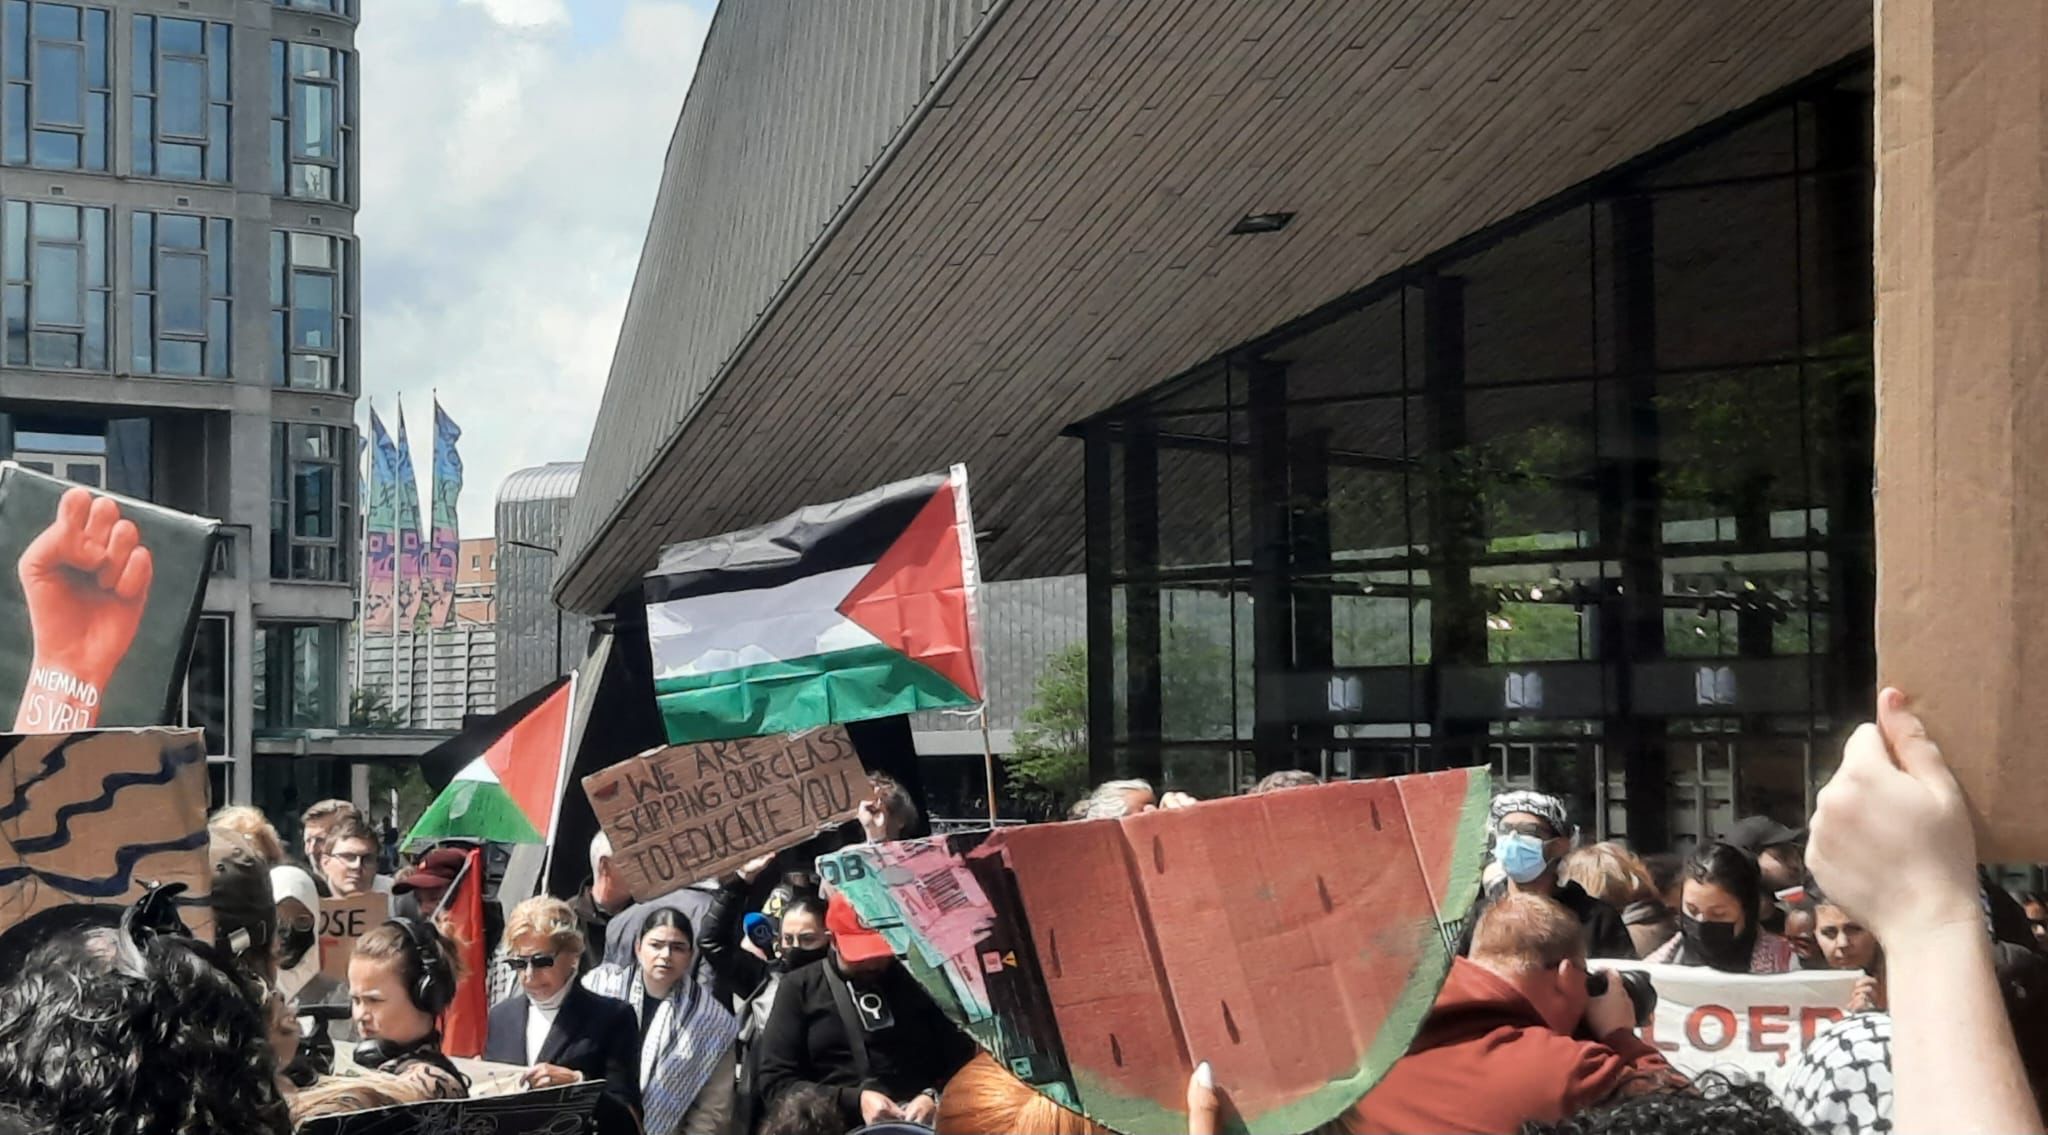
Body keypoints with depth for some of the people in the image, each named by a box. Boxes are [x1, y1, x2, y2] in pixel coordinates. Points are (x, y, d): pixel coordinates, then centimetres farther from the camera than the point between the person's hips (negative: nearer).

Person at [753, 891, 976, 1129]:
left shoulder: (913, 979, 14)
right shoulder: (801, 989, 10)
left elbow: (961, 1055, 12)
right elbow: (775, 1082, 4)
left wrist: (936, 1096, -10)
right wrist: (855, 1101, -9)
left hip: (926, 1123, 2)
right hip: (843, 1126, -2)